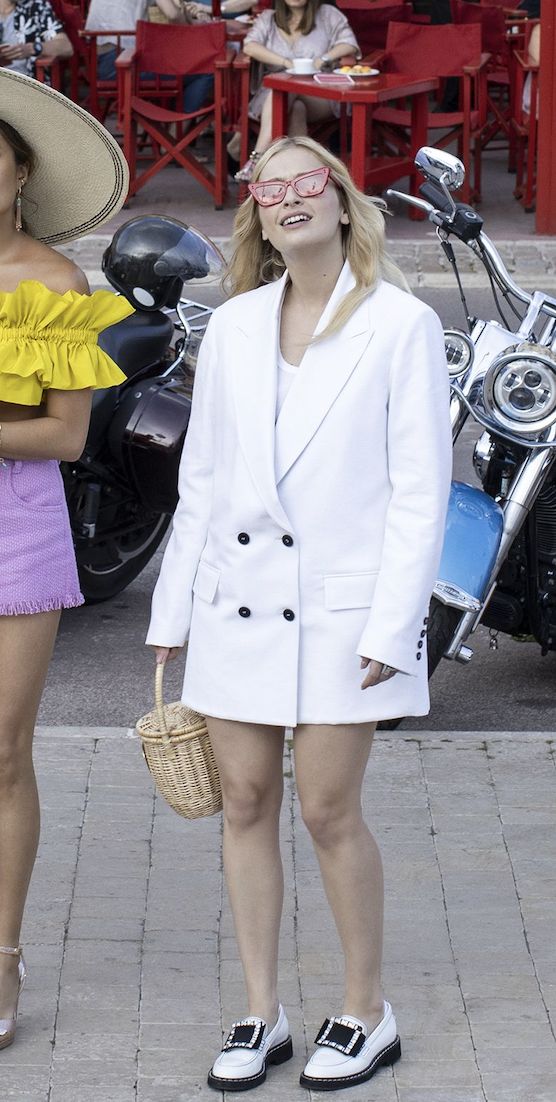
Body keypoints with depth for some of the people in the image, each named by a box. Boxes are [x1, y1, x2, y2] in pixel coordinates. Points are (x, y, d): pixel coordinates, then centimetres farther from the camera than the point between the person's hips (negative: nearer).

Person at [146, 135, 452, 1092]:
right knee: (246, 804, 6)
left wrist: (392, 626, -12)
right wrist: (172, 609, 10)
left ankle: (366, 1013, 14)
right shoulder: (233, 327, 8)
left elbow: (420, 491, -6)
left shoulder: (401, 325, -4)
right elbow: (201, 480, 12)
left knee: (328, 810, -2)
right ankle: (260, 1015, 17)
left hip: (340, 605, -4)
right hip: (238, 598, 4)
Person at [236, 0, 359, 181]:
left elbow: (350, 44, 4)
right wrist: (286, 62, -15)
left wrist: (323, 59, -14)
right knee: (296, 108, -37)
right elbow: (249, 47, -2)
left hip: (320, 98, -1)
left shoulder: (328, 15, 15)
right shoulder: (268, 18, 15)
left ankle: (258, 157, -46)